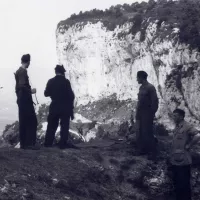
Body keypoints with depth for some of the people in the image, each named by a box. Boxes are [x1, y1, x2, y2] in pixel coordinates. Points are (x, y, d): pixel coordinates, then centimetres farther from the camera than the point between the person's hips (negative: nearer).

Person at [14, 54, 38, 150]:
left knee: (23, 122, 10)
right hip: (25, 100, -10)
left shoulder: (18, 71, 15)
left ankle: (23, 143, 11)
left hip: (21, 100, 10)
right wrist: (30, 90, -10)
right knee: (32, 121, -9)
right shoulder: (23, 71, -14)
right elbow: (22, 86, -24)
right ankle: (30, 143, -11)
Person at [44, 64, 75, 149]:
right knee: (64, 125, 3)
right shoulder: (66, 81, -11)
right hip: (65, 107, -3)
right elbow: (71, 95, -10)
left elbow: (46, 93, 5)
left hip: (54, 107, 3)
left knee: (52, 125, 11)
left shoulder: (51, 81, -1)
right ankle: (63, 143, 0)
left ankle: (48, 142, 12)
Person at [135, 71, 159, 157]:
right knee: (139, 133, 10)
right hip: (140, 113, 8)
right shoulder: (141, 87, 13)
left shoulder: (150, 87, -12)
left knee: (147, 133, -5)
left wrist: (152, 113, -16)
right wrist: (137, 113, 12)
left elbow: (155, 101, -15)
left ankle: (152, 152, 4)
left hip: (147, 113, -8)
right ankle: (142, 150, 20)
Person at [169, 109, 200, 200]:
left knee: (184, 184, -1)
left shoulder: (187, 126, -14)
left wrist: (188, 146, -17)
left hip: (182, 161, -9)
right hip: (174, 160, 9)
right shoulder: (177, 127, 12)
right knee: (176, 183, 16)